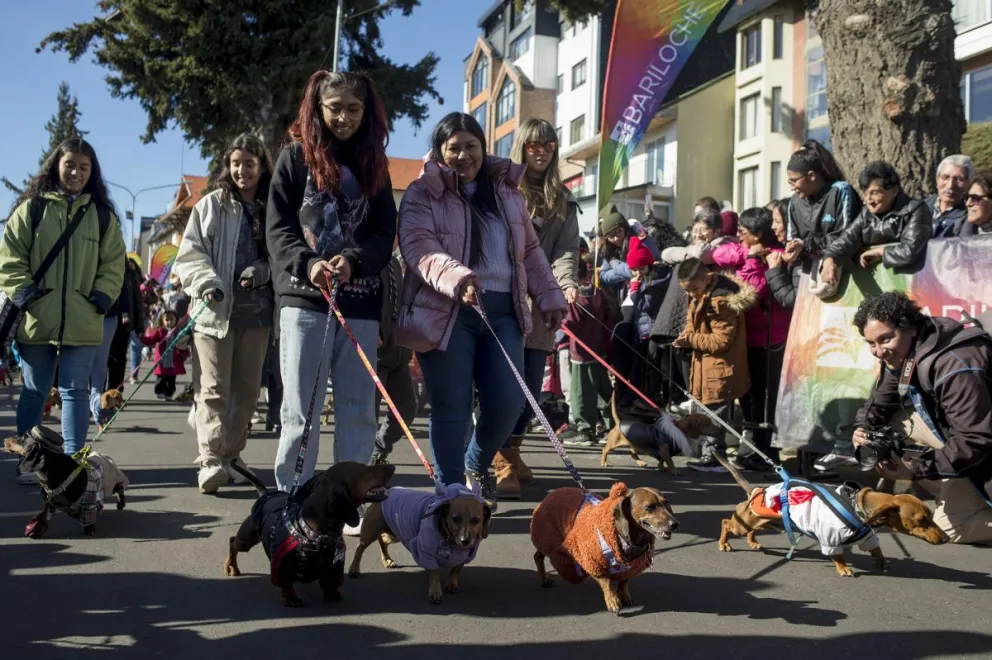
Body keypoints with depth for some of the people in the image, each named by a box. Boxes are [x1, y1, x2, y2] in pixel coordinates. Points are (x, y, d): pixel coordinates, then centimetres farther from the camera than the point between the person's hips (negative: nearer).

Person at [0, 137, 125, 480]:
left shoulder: (102, 214, 8)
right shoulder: (32, 208, 4)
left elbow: (113, 263, 9)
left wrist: (102, 297, -4)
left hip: (82, 321, 1)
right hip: (36, 319, 0)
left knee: (76, 390, 2)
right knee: (34, 392, 9)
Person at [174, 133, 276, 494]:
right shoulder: (211, 205, 5)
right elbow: (189, 253, 1)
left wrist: (263, 271, -9)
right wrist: (206, 282, -16)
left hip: (256, 311, 3)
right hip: (215, 309, -2)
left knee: (246, 388, 8)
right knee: (213, 388, -6)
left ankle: (231, 455, 19)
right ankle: (210, 460, -8)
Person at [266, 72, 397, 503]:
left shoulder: (373, 163, 13)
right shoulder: (296, 155, 7)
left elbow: (386, 233, 4)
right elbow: (278, 228, -1)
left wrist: (353, 261, -16)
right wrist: (308, 264, -19)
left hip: (361, 302, 2)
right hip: (304, 298, -2)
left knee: (358, 410, 4)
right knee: (300, 411, -2)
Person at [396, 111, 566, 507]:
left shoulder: (507, 191, 17)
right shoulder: (422, 194, 0)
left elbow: (530, 251, 23)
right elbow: (418, 247, -16)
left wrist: (549, 296, 17)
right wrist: (455, 277, -33)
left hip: (502, 310, 5)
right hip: (446, 312, -4)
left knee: (508, 403, 2)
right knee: (452, 409, -2)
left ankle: (476, 465, 31)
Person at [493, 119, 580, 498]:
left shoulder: (563, 200, 15)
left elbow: (567, 249, 4)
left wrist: (567, 283, -16)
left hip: (541, 304, 4)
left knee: (532, 385, 6)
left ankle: (511, 452, 23)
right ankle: (503, 461, -1)